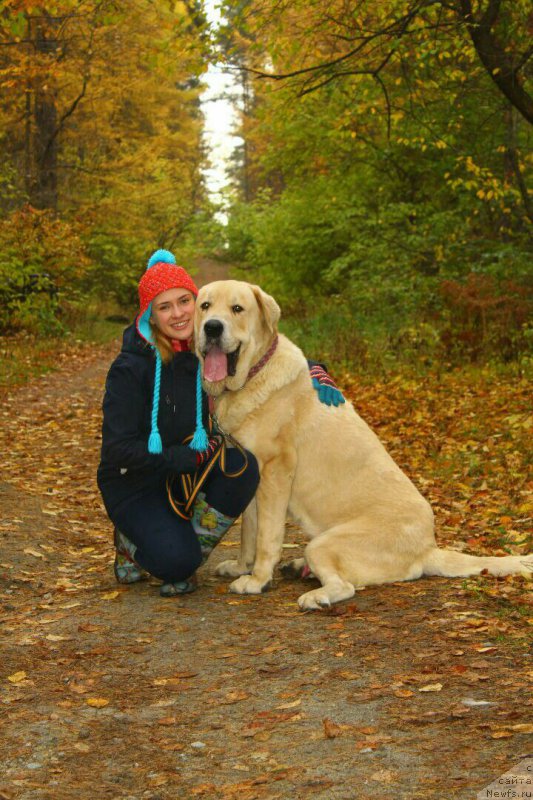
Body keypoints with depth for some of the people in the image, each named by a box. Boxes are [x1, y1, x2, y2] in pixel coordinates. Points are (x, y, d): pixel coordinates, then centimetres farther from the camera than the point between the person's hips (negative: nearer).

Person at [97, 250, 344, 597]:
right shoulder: (130, 368, -19)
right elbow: (118, 450, -21)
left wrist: (316, 374, -15)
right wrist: (195, 454, -23)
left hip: (192, 478, 5)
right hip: (135, 482, -5)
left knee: (242, 466, -26)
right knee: (175, 561, -29)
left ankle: (184, 566, -7)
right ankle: (131, 542, 9)